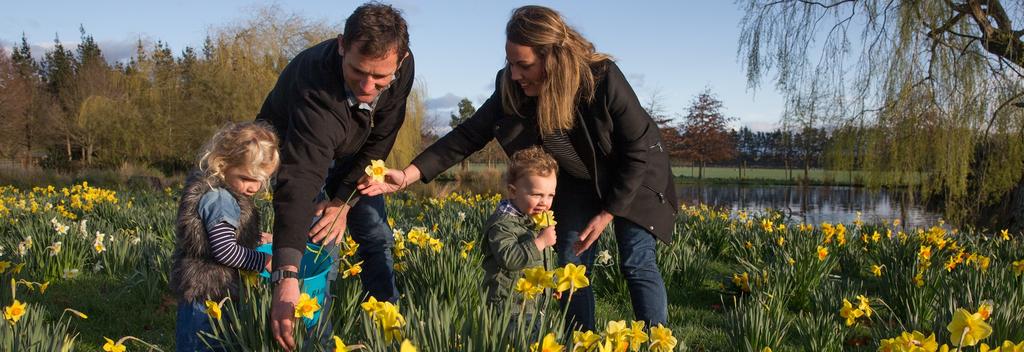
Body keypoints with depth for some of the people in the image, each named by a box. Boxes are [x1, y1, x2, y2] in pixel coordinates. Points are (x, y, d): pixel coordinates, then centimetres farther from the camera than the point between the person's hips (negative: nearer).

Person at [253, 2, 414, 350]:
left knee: (377, 238, 5)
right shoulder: (317, 87, -45)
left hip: (350, 152, 5)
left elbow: (378, 142, -16)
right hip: (293, 146, -4)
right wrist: (286, 276, -64)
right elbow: (299, 180, -55)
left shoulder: (402, 67, -29)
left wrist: (344, 201, -22)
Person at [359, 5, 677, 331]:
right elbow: (469, 134, -19)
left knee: (636, 264, -6)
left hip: (634, 175, -3)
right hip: (578, 180, 4)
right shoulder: (511, 90, -24)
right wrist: (408, 175, -29)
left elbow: (639, 150, -24)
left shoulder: (604, 78, -34)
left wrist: (607, 214, -21)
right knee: (573, 264, -1)